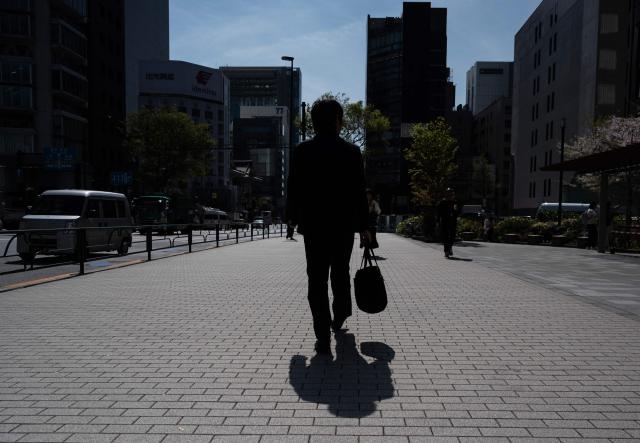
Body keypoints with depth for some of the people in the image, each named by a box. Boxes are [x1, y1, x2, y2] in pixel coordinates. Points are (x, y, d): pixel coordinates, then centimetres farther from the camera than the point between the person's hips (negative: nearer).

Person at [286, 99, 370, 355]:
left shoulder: (302, 152, -2)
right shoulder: (351, 152, -4)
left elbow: (294, 189, 0)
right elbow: (359, 193, -3)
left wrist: (293, 218, 13)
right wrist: (363, 227, 3)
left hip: (313, 226, 0)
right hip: (344, 226, 1)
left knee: (317, 281, 3)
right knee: (341, 274, 20)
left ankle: (323, 338, 0)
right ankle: (338, 319, 37)